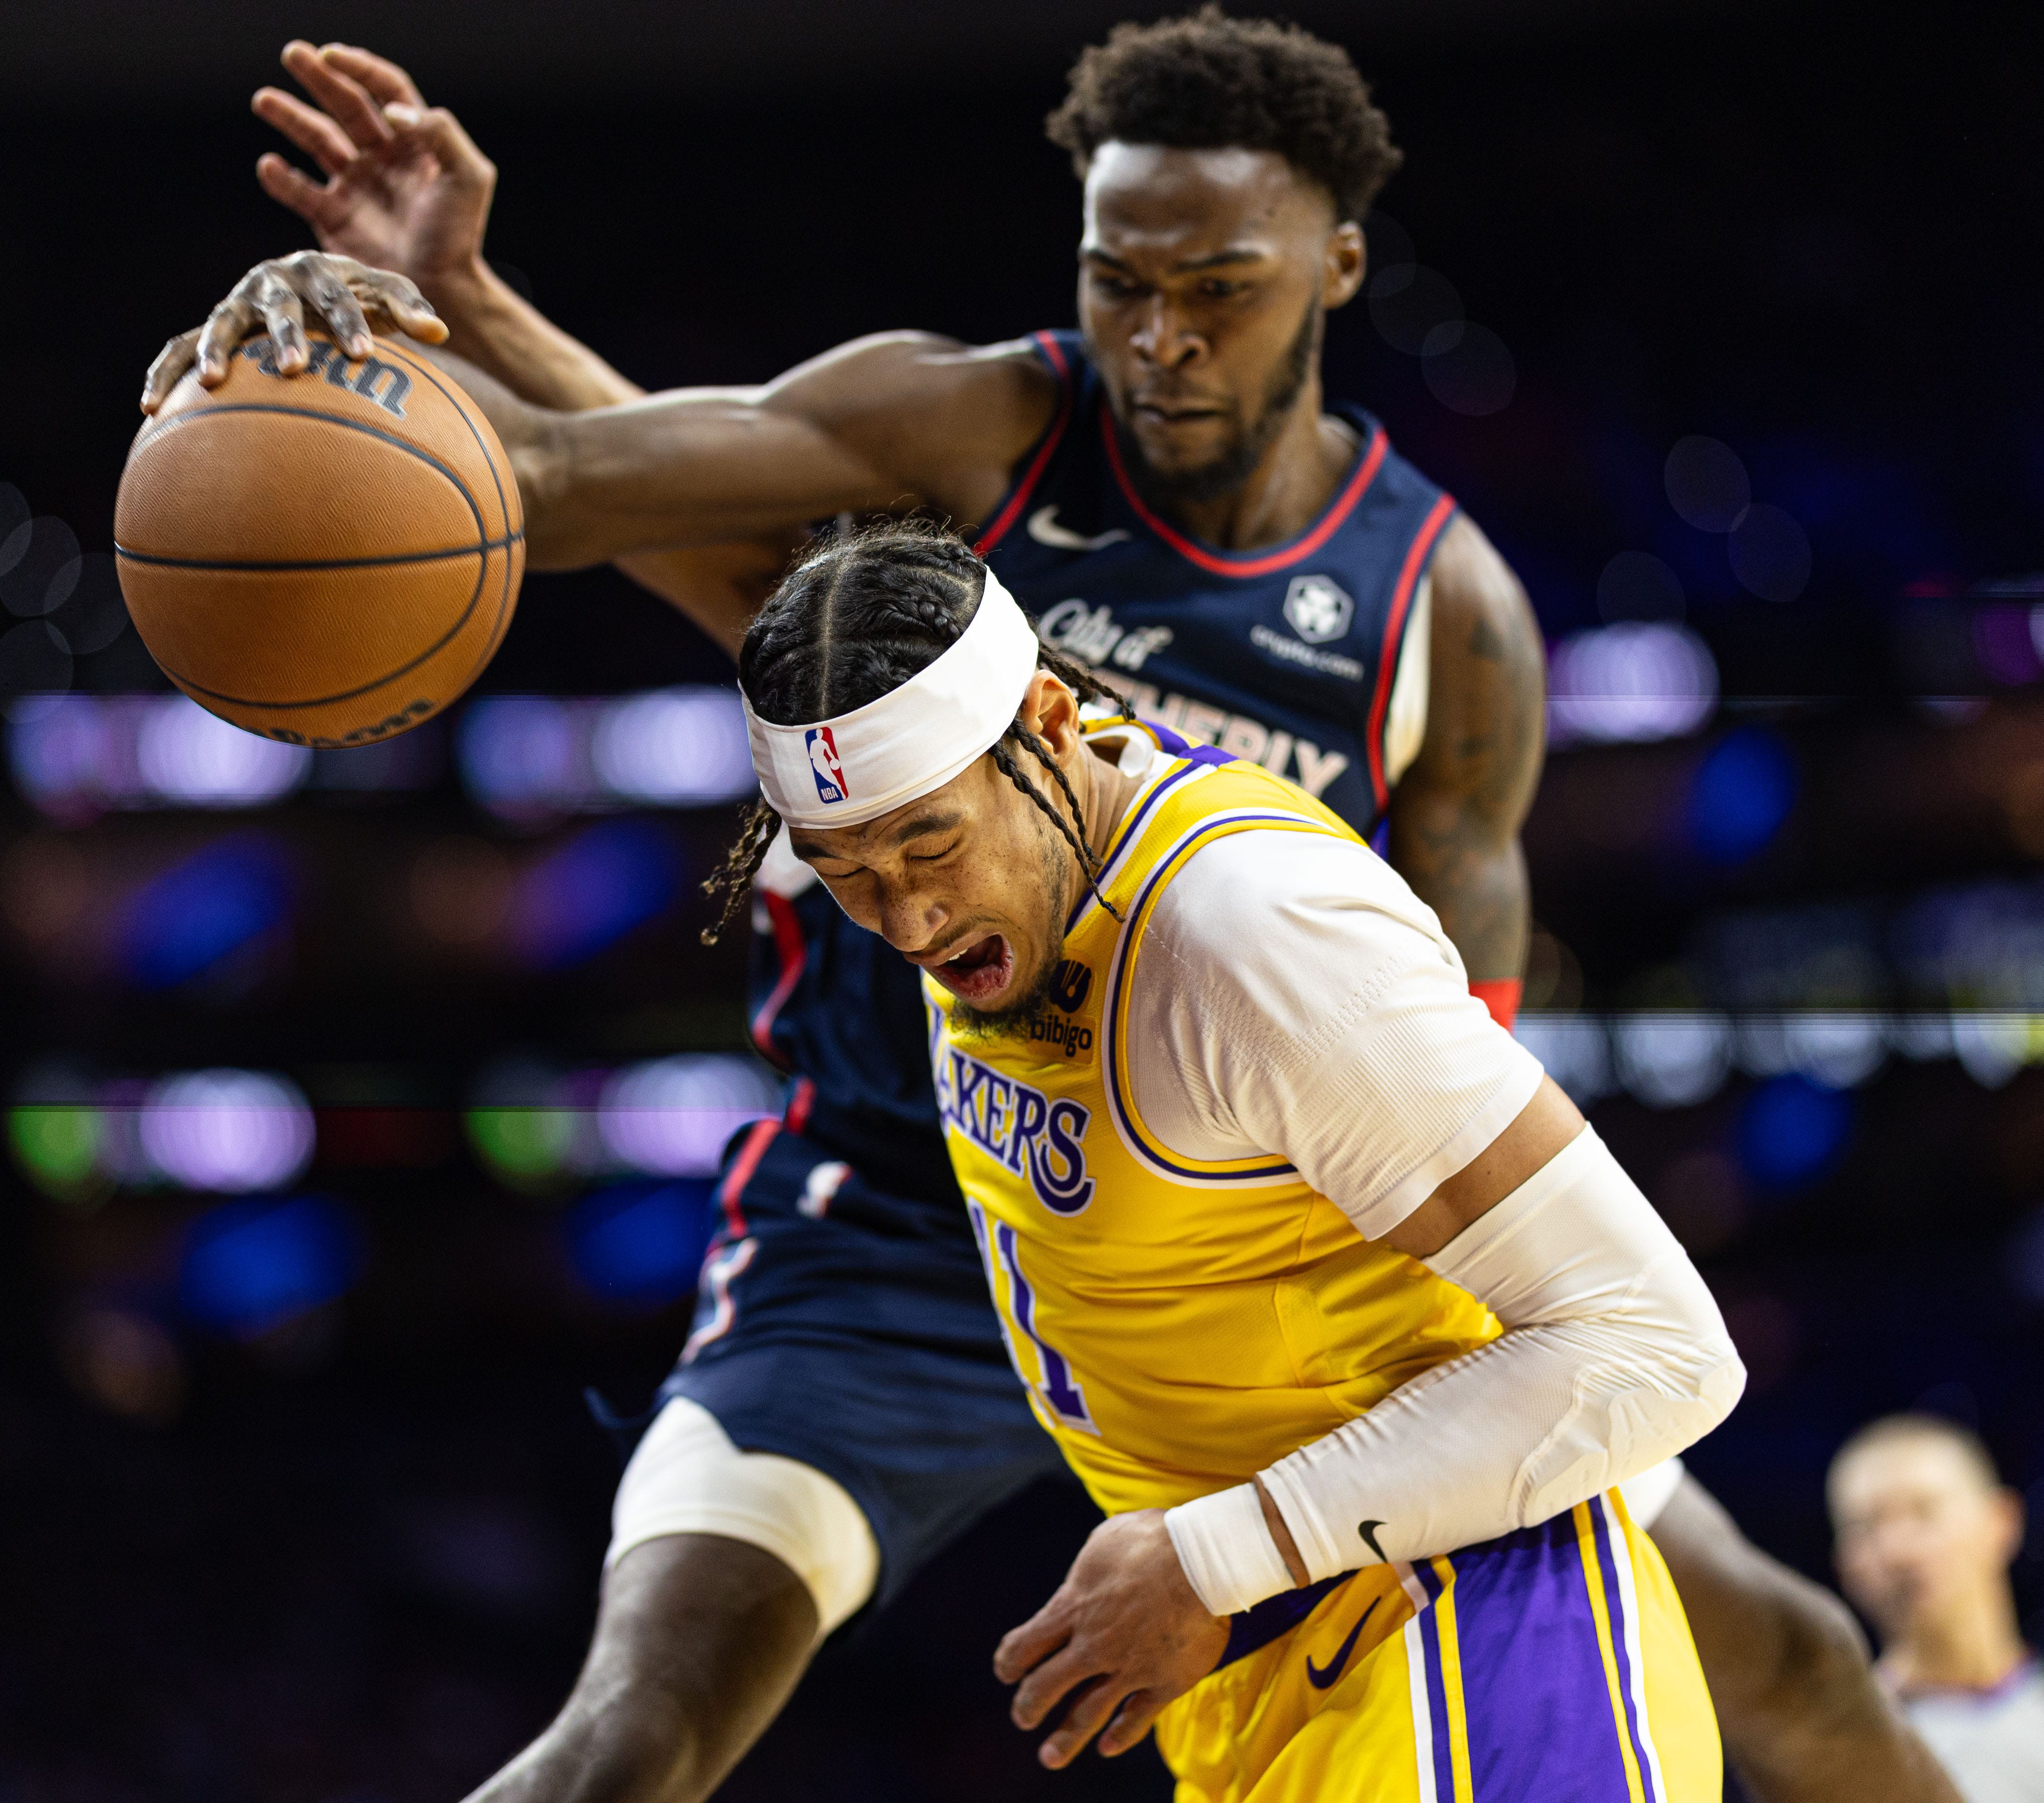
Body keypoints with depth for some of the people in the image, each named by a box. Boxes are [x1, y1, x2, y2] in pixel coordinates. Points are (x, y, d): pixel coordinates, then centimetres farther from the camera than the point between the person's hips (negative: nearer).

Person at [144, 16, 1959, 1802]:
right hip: (899, 1239, -2)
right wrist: (436, 309, -44)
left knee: (1774, 1652, 5)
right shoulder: (973, 434, -13)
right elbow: (556, 477, -24)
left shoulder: (1450, 612, -8)